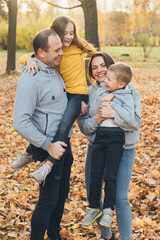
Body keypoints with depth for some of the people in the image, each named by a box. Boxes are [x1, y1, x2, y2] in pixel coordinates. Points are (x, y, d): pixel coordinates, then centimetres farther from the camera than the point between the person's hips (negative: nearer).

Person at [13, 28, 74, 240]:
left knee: (62, 192, 20)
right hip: (49, 147, -9)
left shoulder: (54, 70, 5)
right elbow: (21, 123, -27)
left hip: (64, 143, 9)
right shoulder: (30, 79, -23)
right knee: (48, 200, -1)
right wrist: (48, 145, -25)